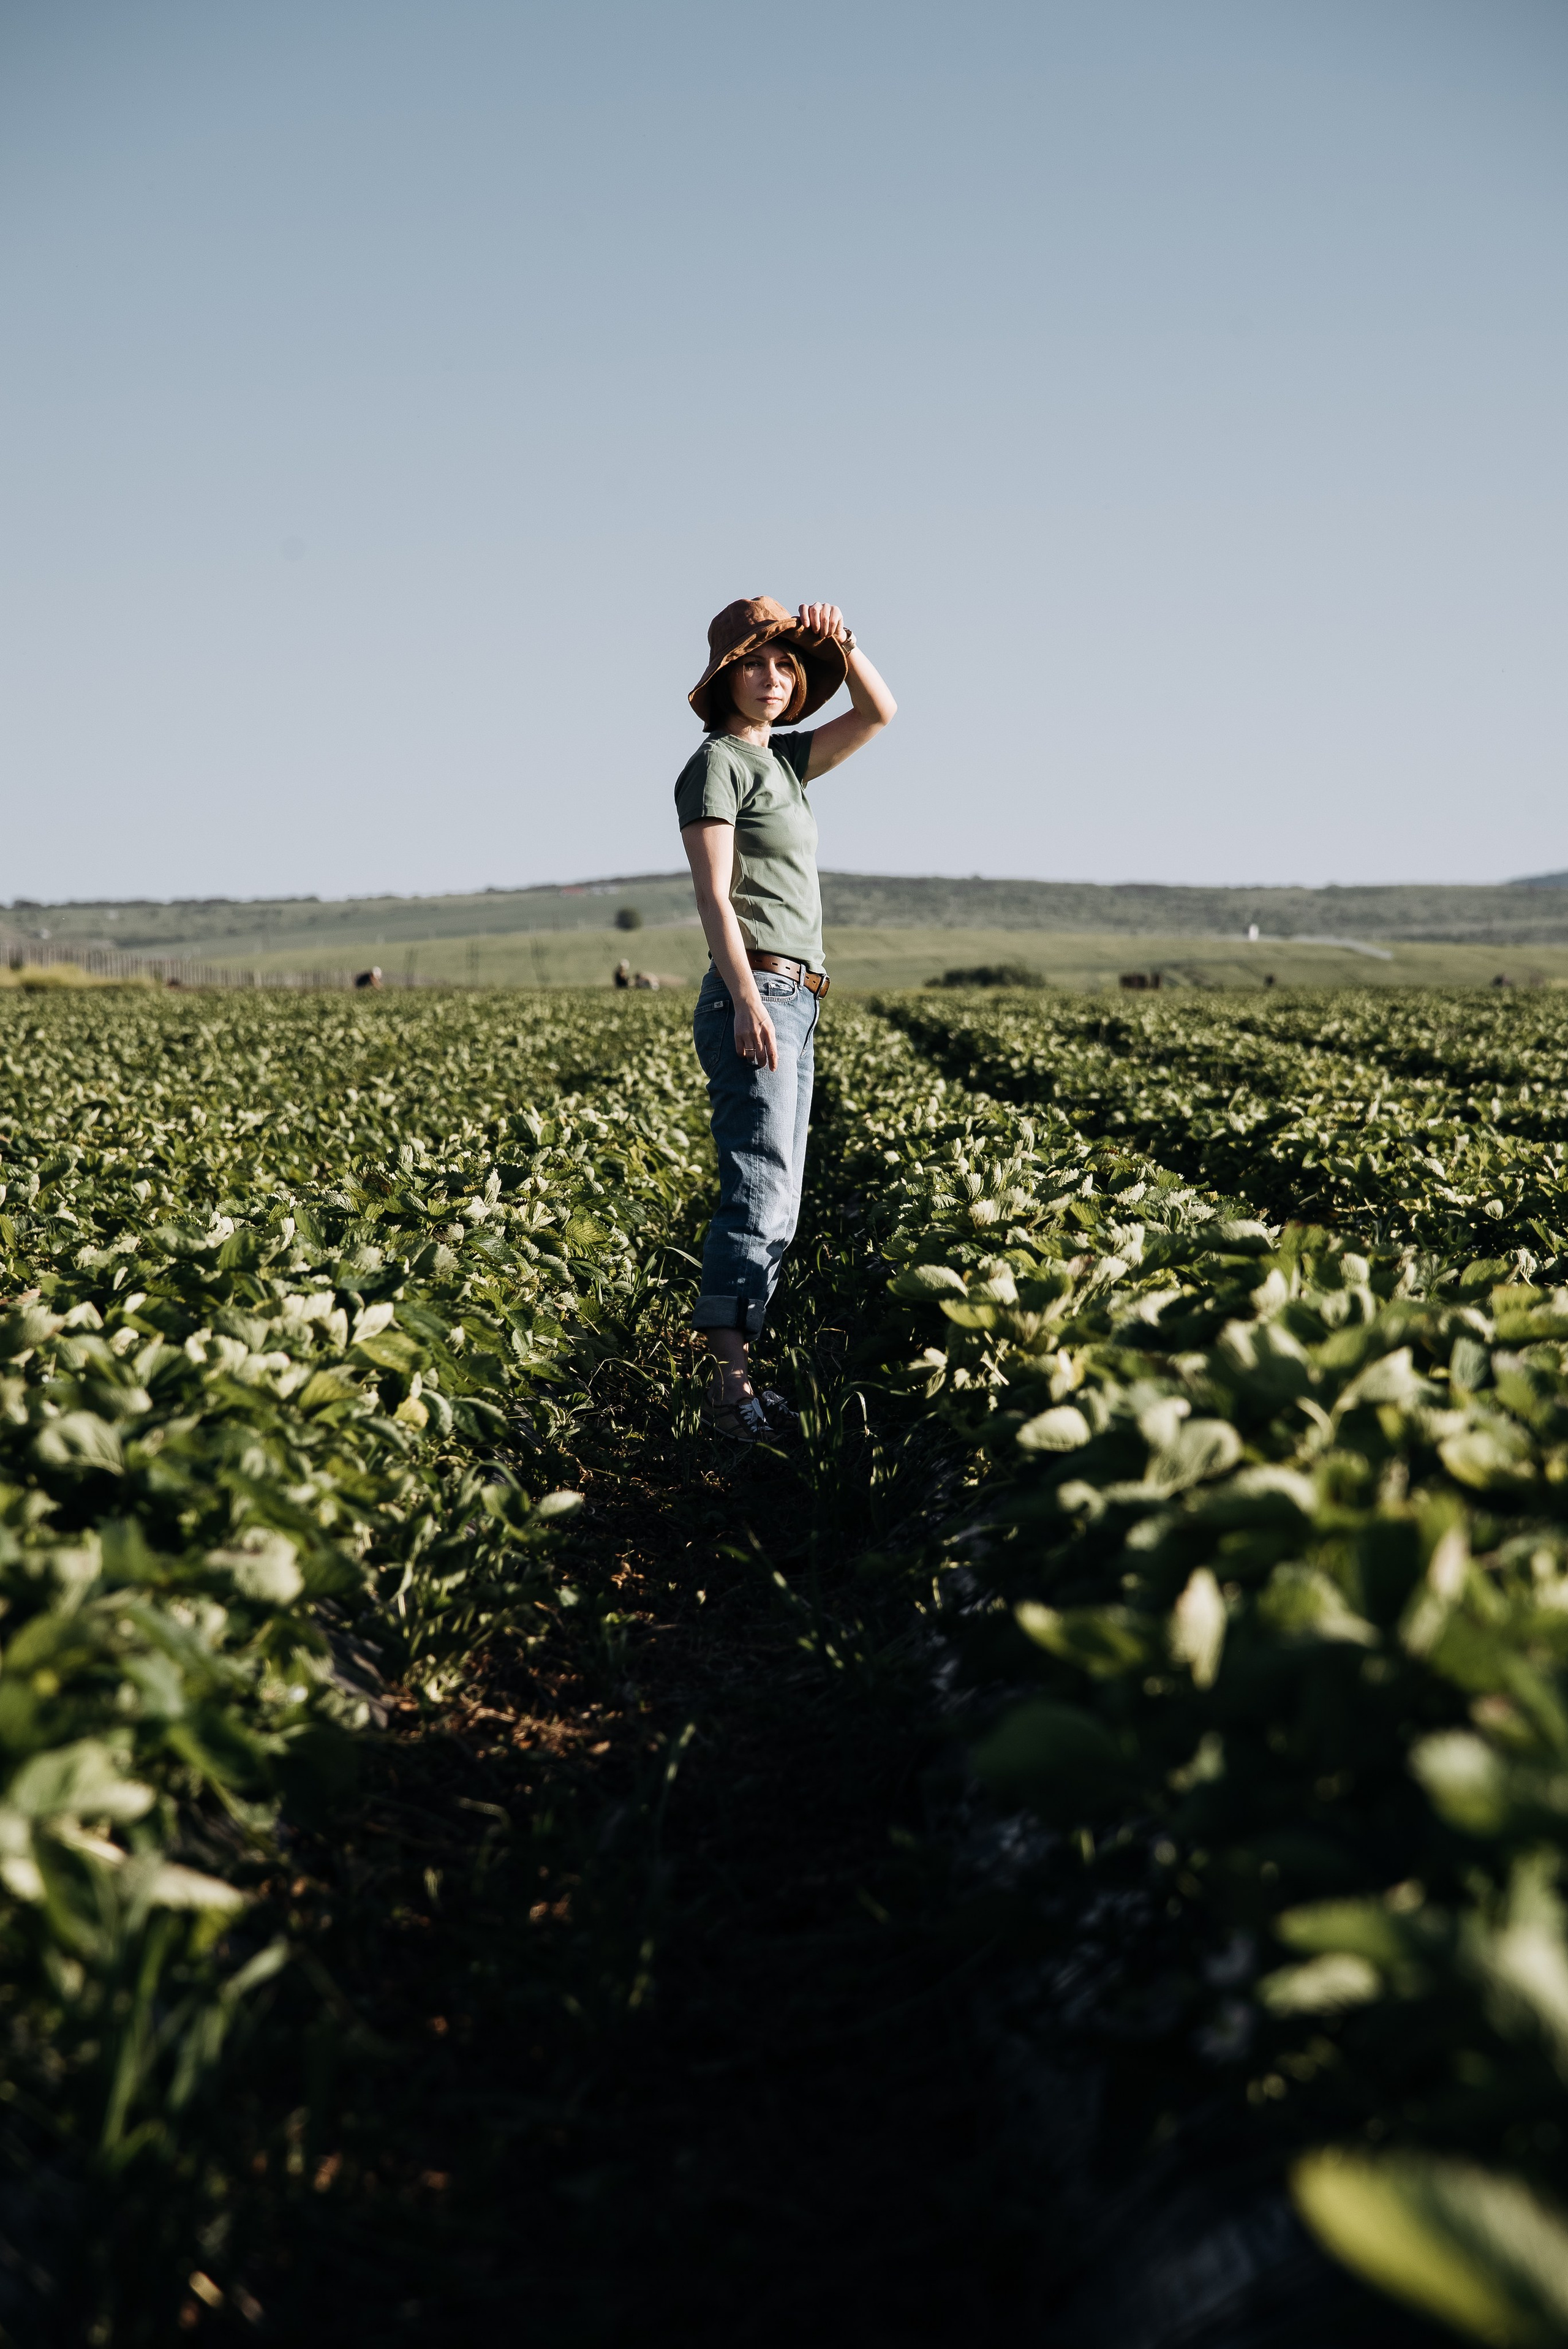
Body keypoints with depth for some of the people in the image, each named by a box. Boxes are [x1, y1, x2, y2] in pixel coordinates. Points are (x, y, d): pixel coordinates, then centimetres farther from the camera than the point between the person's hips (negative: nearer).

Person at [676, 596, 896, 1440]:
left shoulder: (783, 760, 20)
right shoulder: (716, 764, -4)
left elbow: (879, 712, 22)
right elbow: (714, 894, -14)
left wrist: (840, 641, 6)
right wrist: (747, 1000, -23)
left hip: (795, 1003, 9)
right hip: (755, 999, -9)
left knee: (774, 1204, 6)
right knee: (760, 1193, -17)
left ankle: (736, 1381, 8)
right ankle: (731, 1380, -19)